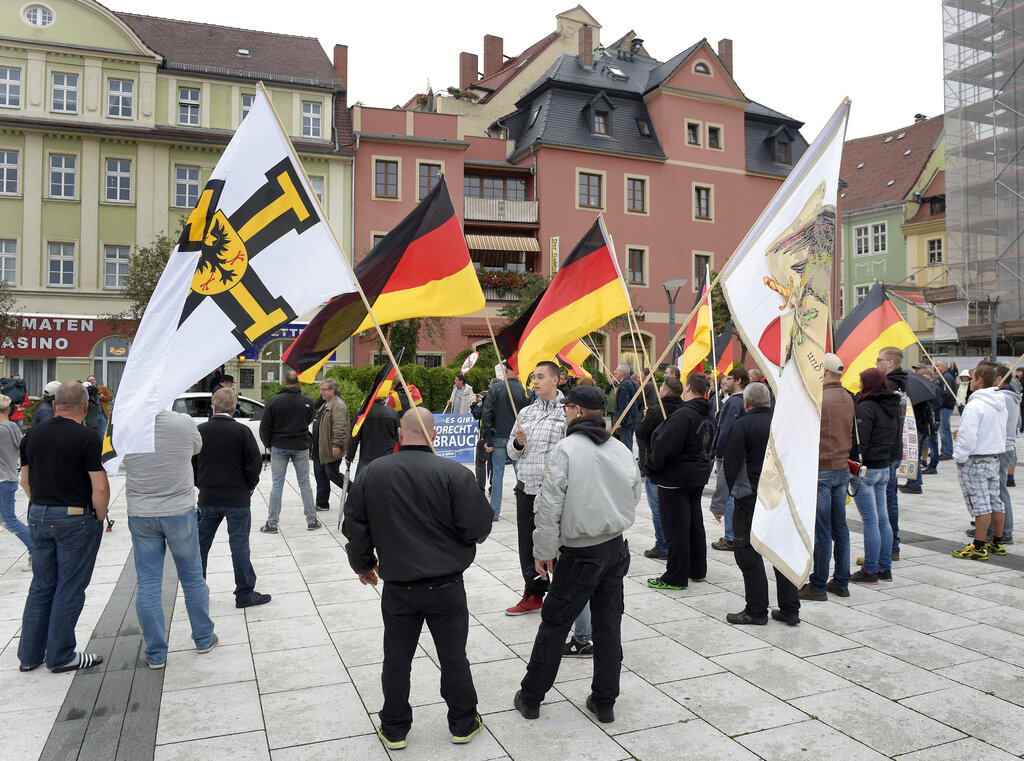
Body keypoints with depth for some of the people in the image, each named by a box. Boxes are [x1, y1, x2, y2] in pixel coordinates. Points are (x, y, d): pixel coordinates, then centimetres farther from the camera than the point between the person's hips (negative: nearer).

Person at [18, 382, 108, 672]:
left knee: (40, 586, 17)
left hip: (38, 517, 6)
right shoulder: (88, 438, -15)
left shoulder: (32, 436, 5)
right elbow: (100, 487, -18)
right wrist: (99, 518, -4)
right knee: (69, 589, 5)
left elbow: (25, 481, 13)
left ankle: (29, 655, 25)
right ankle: (60, 656, 14)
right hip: (76, 519, -6)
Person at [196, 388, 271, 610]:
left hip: (208, 498, 3)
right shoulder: (242, 431, -11)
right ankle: (245, 593, 5)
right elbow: (255, 464, -10)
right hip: (237, 498, -3)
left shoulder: (200, 431, -1)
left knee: (201, 544, 16)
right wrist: (250, 486, 6)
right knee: (239, 545, 1)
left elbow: (191, 464, 6)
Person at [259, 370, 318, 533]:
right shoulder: (307, 401, -5)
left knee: (277, 484, 5)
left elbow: (264, 427, -4)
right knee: (304, 483, 10)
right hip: (301, 447, 1)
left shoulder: (274, 401, -9)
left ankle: (272, 523, 8)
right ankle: (312, 520, 14)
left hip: (279, 447, -1)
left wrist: (268, 445, 9)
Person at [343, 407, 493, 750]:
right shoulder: (454, 474, -16)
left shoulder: (372, 474, -4)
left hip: (397, 588, 2)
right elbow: (478, 528, -14)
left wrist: (363, 565, 21)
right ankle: (463, 724, 30)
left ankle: (394, 729, 31)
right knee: (453, 657, 15)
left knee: (397, 660, 16)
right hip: (446, 587, -2)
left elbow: (355, 528, 5)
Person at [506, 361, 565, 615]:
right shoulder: (526, 413, 13)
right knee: (527, 544, 14)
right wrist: (518, 443, -4)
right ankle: (534, 595, 30)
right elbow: (512, 453, 16)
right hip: (526, 489, 6)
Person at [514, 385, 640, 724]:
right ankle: (604, 702, 24)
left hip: (580, 553, -5)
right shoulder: (622, 451, 3)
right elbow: (633, 498, 13)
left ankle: (530, 697, 21)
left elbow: (550, 506, -16)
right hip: (617, 548, 6)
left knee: (554, 624, 7)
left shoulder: (566, 449, -14)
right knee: (609, 625, 14)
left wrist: (543, 552, -8)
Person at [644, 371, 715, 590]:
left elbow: (665, 447, -23)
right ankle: (697, 570, 30)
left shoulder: (682, 415, -22)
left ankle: (675, 578, 5)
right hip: (699, 475, 9)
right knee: (695, 523, 19)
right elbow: (710, 447, 19)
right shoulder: (708, 416, 8)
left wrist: (651, 466, -9)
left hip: (675, 477, -9)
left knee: (676, 527, -2)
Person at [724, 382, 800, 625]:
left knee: (749, 554, 3)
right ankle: (790, 609, 20)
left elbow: (730, 465, -13)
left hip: (751, 499, -6)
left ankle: (757, 611, 8)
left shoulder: (744, 425, -11)